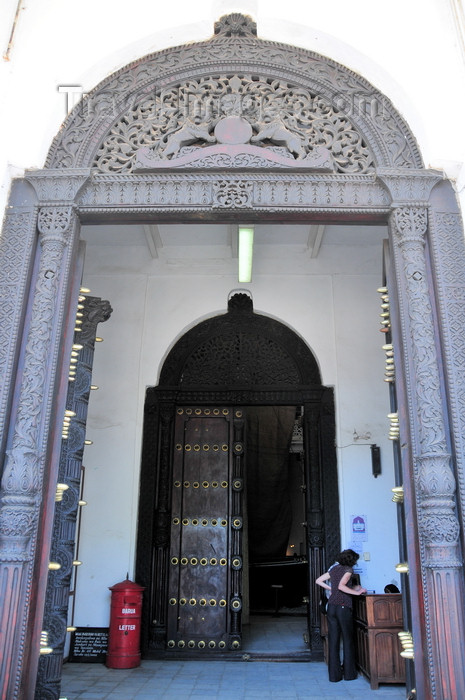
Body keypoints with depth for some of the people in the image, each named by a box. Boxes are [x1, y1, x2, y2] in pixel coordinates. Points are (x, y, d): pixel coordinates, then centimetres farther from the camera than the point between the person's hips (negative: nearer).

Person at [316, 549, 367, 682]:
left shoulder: (334, 568, 14)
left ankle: (334, 674, 10)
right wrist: (357, 592, -12)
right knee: (348, 640, 7)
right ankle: (349, 673, 13)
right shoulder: (348, 570, -6)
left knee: (333, 640, 7)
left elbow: (318, 581, 18)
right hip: (343, 606, -6)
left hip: (331, 606, 6)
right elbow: (341, 586, -21)